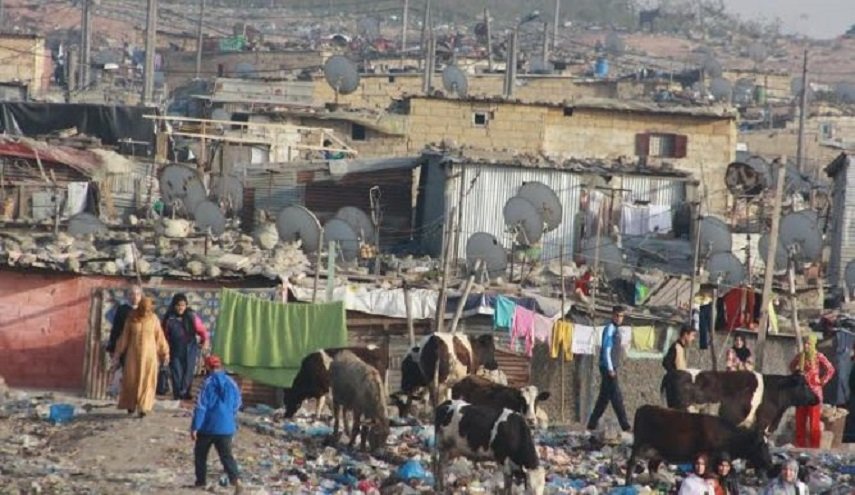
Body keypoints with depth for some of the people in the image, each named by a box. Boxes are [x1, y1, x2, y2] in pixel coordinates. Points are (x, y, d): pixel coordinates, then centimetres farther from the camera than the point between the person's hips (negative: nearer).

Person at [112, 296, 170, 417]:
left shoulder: (153, 319, -3)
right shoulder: (131, 319, -4)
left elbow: (159, 337, 4)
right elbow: (124, 337, 2)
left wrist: (165, 353, 9)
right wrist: (117, 355, 4)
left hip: (149, 354, 0)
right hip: (133, 354, 0)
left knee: (146, 381, -4)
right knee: (131, 380, 4)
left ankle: (143, 408, -1)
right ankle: (130, 404, 23)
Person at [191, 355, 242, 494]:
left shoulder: (208, 383, -12)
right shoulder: (231, 383, 2)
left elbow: (200, 407, -14)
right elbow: (236, 405, 13)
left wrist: (195, 427, -10)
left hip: (208, 427, -4)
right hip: (226, 427, 4)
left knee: (200, 453, 16)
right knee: (226, 455, 2)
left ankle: (200, 481, 23)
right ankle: (235, 479, -18)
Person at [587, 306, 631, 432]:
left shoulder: (615, 330, 16)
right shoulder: (609, 329, -12)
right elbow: (606, 350, -17)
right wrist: (610, 369, -19)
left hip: (611, 368, 10)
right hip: (608, 368, -10)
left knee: (604, 398, 10)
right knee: (617, 398, -9)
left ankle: (592, 424, 14)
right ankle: (625, 426, -9)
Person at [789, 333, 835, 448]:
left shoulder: (818, 357, -9)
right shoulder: (800, 356, 6)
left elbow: (831, 369, -9)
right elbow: (792, 366, 25)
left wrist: (822, 381, -8)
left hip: (814, 390, -6)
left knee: (814, 420, -5)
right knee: (800, 419, 8)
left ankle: (815, 445, -1)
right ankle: (800, 443, 17)